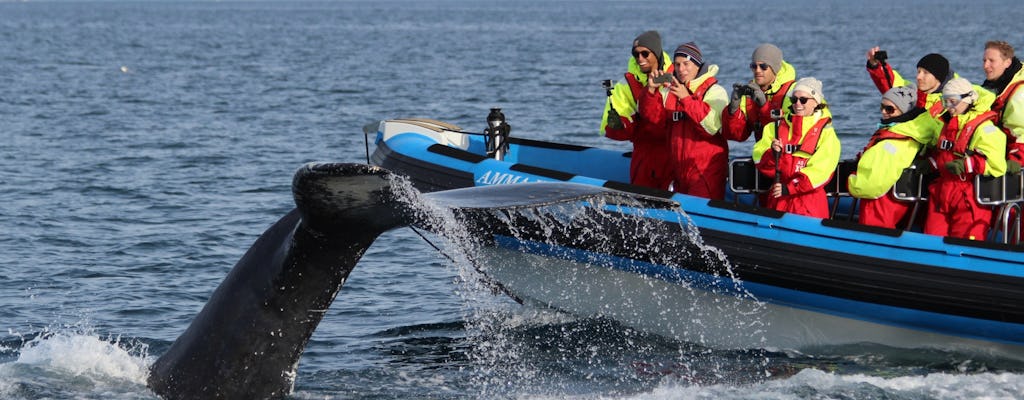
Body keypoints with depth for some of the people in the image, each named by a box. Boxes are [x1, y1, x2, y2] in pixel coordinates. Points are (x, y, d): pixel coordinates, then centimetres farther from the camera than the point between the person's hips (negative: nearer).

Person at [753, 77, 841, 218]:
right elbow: (759, 159, 5)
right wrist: (772, 154, -18)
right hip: (778, 201, 3)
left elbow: (820, 171, -9)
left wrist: (789, 188, -16)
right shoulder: (778, 126, 12)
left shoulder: (825, 131, 0)